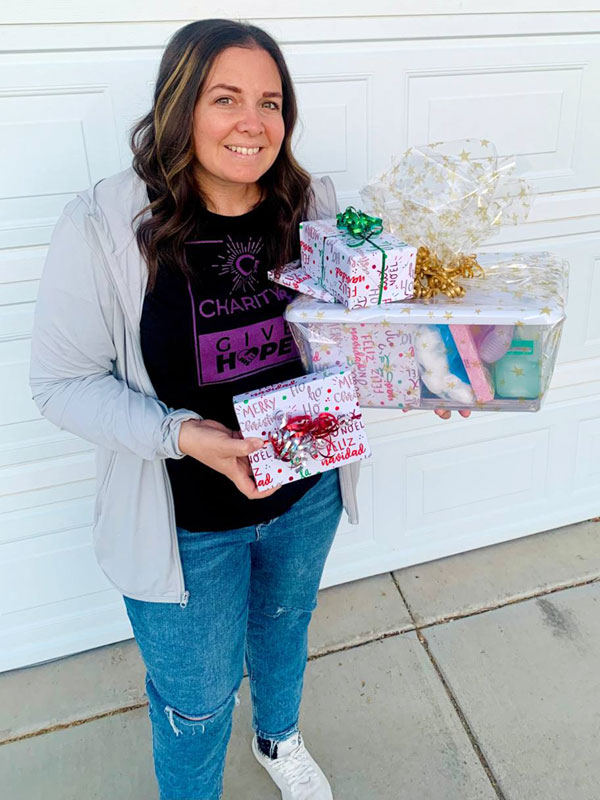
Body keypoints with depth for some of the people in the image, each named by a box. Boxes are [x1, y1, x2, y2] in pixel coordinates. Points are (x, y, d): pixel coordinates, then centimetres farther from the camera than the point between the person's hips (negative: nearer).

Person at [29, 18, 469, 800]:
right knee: (197, 698, 18)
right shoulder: (104, 225, -21)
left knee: (285, 629, 32)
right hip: (186, 522, -4)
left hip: (308, 495, 5)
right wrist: (182, 434, -29)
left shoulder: (313, 207, -8)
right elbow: (64, 382, -15)